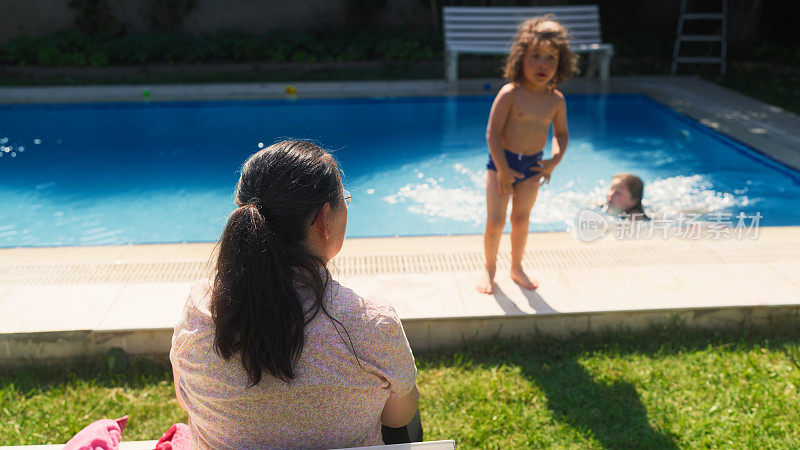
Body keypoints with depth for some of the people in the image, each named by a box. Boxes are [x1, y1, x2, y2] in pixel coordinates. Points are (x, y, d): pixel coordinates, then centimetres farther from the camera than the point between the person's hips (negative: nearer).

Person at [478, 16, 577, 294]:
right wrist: (502, 170, -20)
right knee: (495, 222, -2)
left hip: (533, 165, 4)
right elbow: (493, 132, -18)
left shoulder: (556, 99, -3)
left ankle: (516, 268, 35)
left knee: (521, 220, 16)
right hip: (502, 161, -4)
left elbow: (561, 133, 11)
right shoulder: (510, 94, -18)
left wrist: (555, 161, -5)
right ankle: (490, 268, 22)